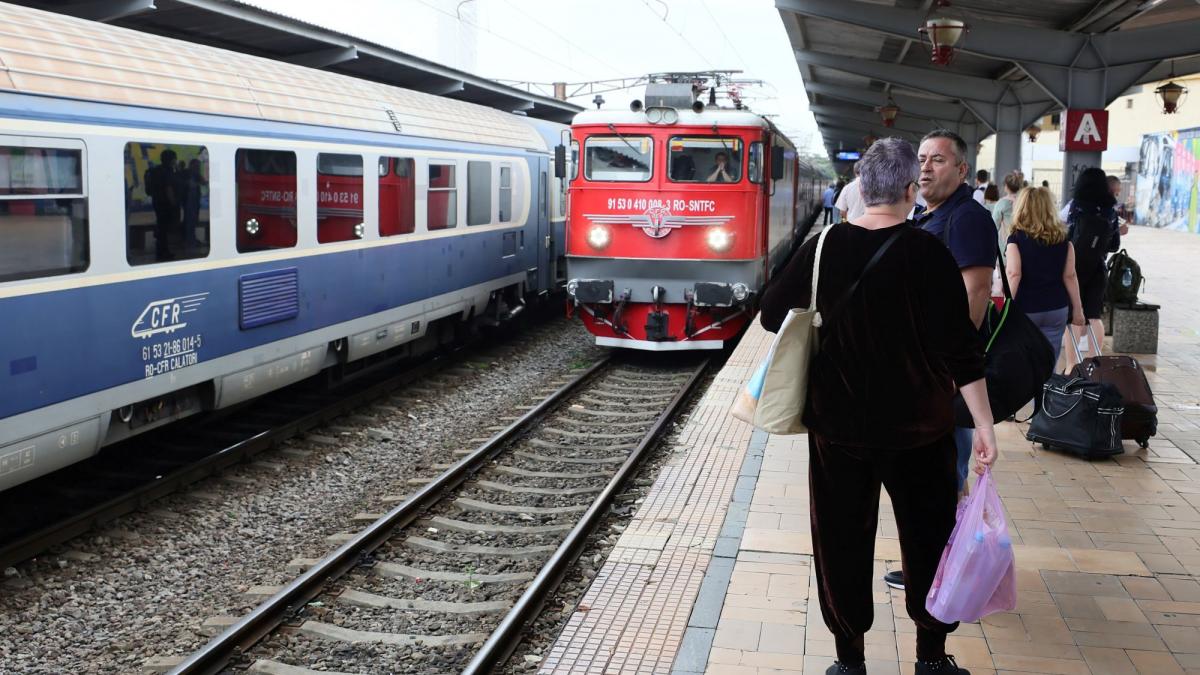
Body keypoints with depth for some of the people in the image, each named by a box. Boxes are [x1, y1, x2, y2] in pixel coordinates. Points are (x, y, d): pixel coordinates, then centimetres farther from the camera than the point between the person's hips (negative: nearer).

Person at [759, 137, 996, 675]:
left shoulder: (822, 248, -5)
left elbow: (772, 314, 3)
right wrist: (984, 423, -8)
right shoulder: (927, 253, -11)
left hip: (838, 424, 2)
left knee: (842, 539, 12)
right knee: (928, 535, 15)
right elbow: (960, 347, -13)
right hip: (917, 427, -1)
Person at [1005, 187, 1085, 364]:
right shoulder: (1062, 239, 4)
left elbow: (1014, 275, -14)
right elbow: (1069, 276, 5)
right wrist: (1077, 308, 13)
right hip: (1056, 309, 2)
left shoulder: (1016, 238, -6)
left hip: (1025, 309, -2)